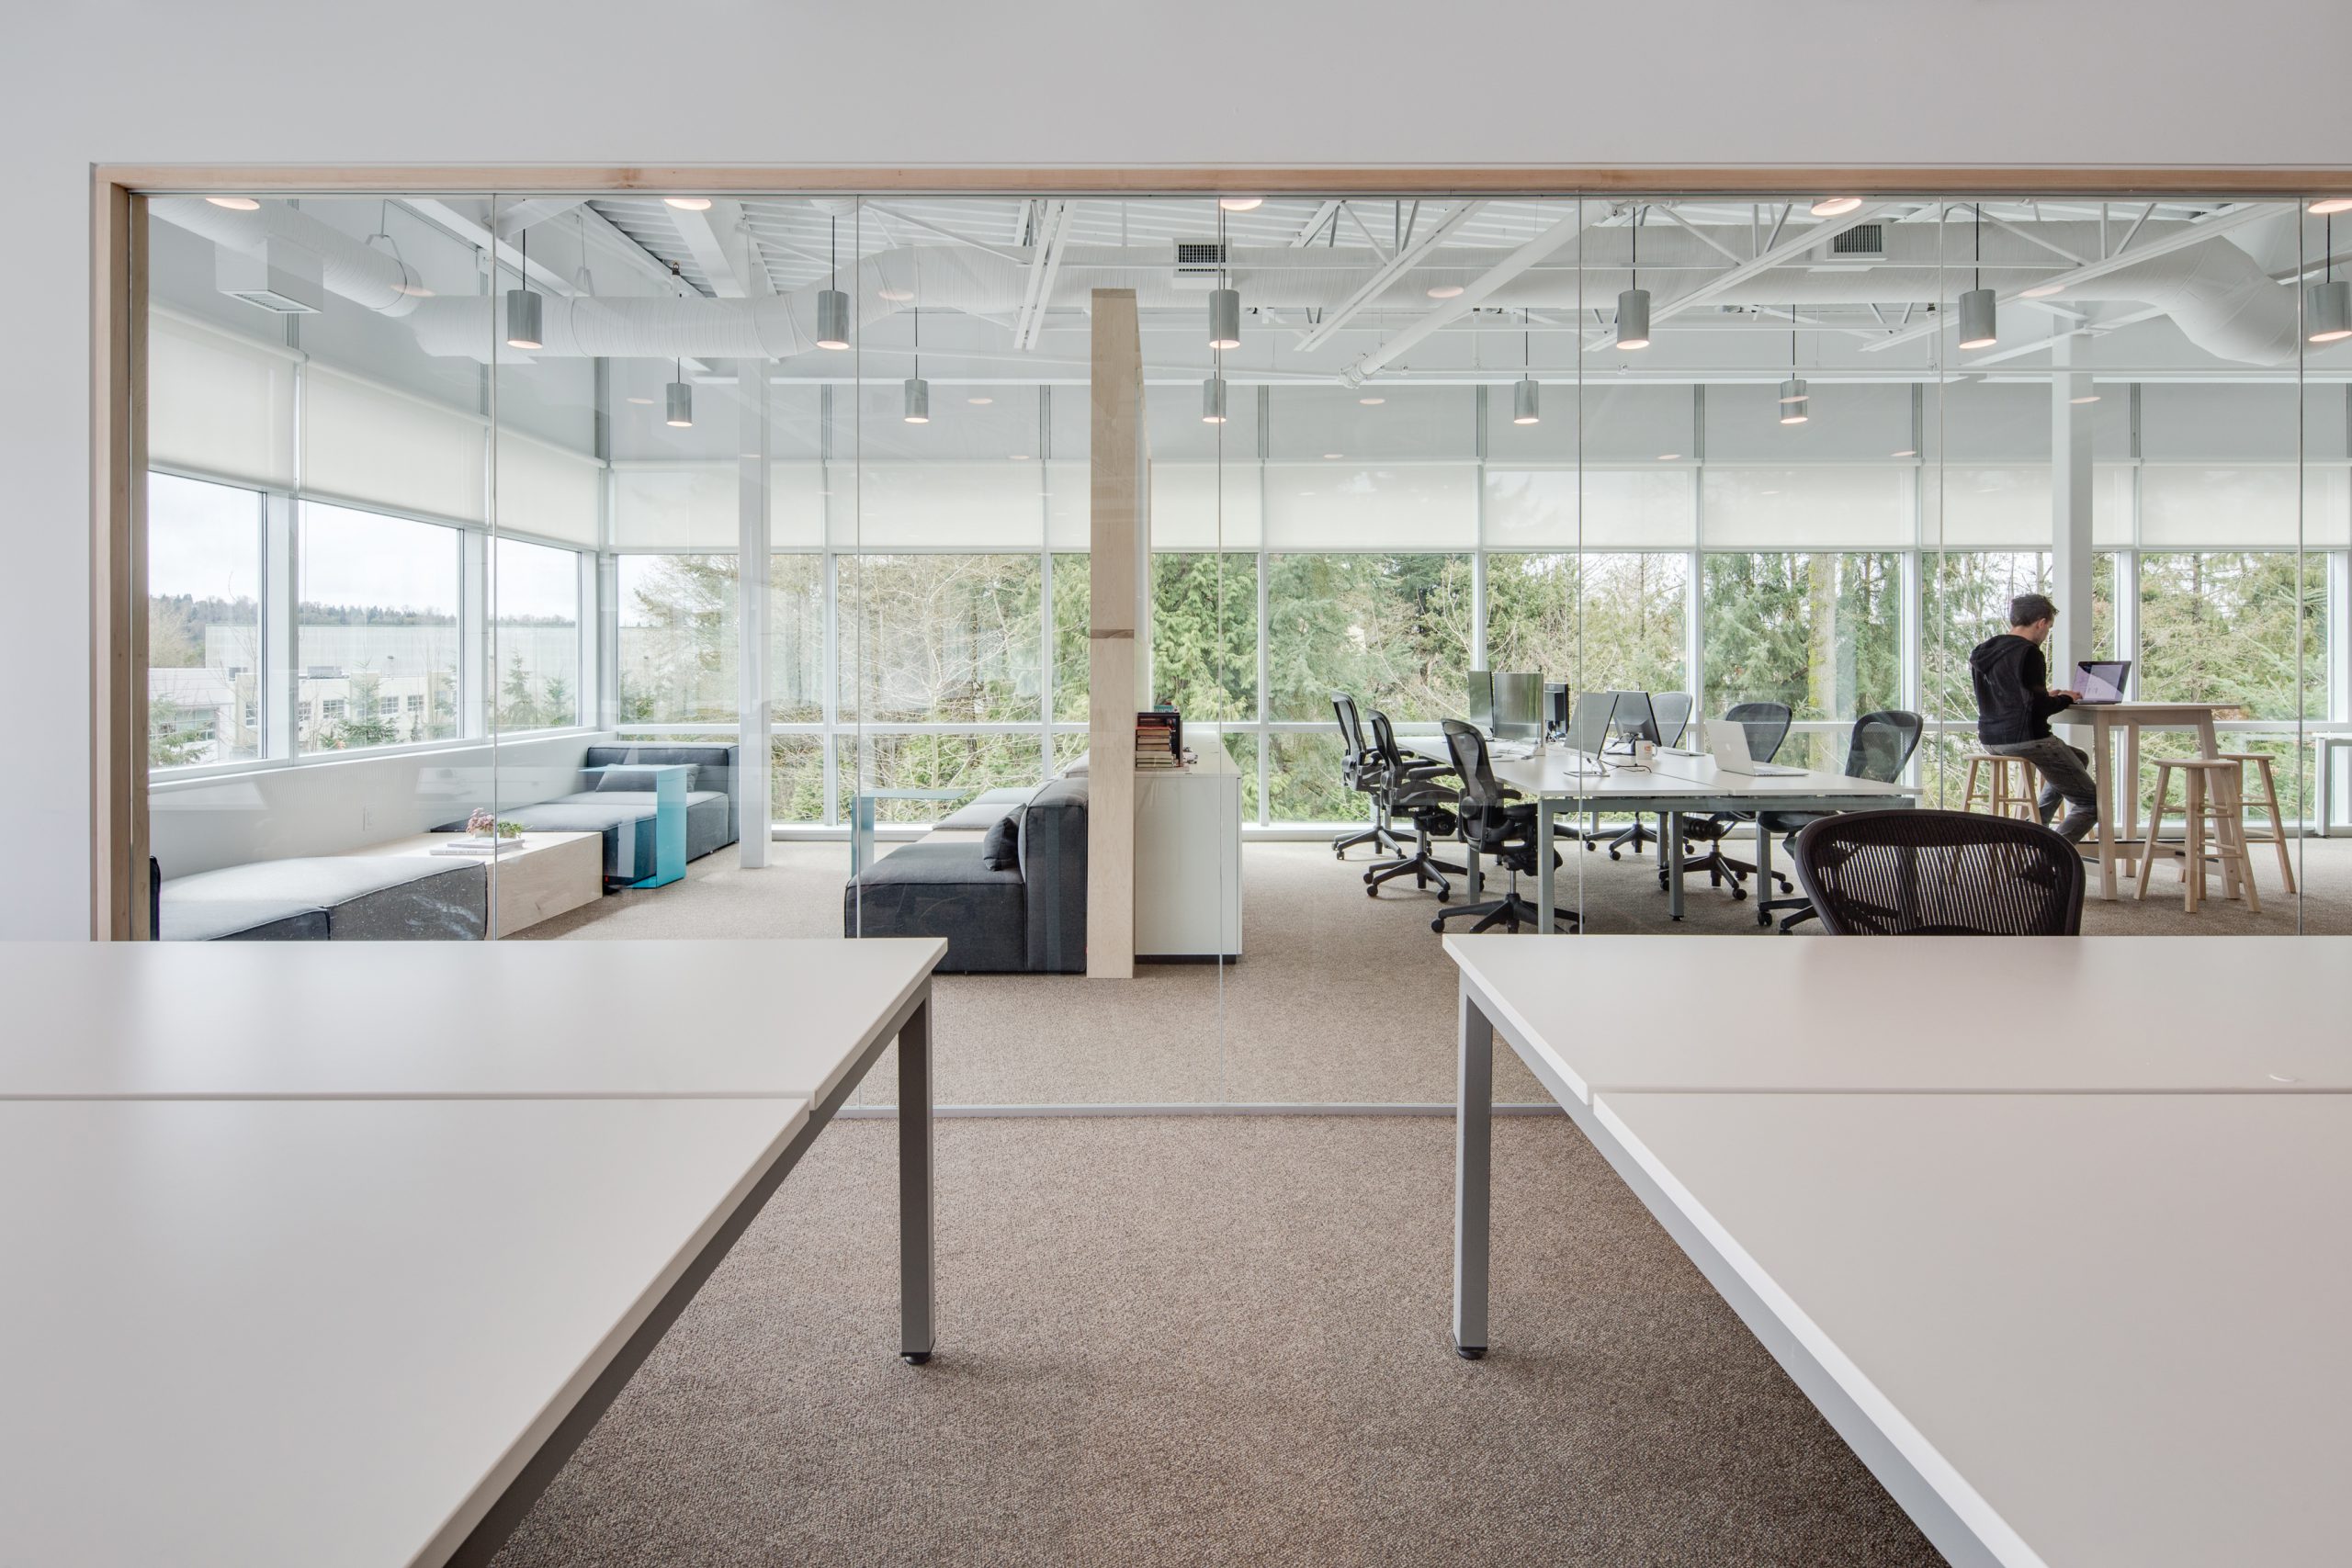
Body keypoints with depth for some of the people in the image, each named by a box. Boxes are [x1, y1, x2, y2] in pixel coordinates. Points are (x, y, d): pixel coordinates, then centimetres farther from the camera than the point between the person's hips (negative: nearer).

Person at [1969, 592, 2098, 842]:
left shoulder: (1983, 651, 11)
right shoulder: (2027, 653, -16)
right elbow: (2038, 708, -19)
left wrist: (2048, 696, 20)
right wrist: (2065, 699, 0)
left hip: (1991, 738, 9)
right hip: (2025, 739, -9)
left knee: (2079, 758, 31)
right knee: (2091, 803, 2)